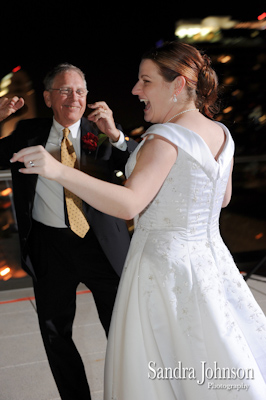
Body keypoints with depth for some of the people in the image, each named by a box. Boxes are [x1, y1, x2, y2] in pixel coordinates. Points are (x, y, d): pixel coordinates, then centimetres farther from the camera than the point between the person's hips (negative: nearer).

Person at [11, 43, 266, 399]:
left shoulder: (167, 137, -18)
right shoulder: (221, 134, 5)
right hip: (211, 261, 8)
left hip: (165, 266, -8)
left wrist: (58, 170, -36)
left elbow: (129, 204, -31)